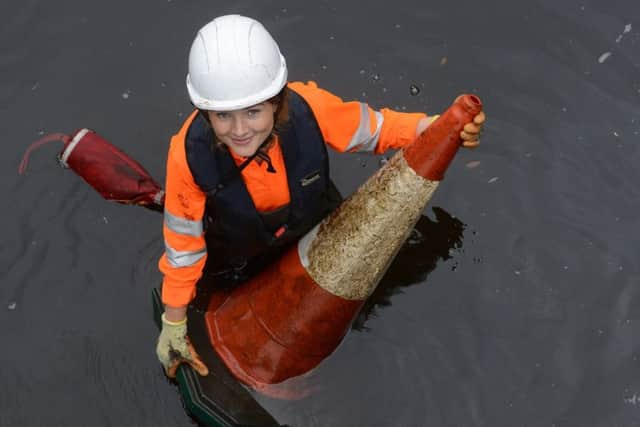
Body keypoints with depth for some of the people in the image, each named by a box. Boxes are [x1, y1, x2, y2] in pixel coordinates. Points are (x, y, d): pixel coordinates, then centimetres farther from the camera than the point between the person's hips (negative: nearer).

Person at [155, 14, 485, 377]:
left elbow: (375, 127, -20)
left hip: (315, 228, 1)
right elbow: (183, 244, -23)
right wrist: (173, 325, -12)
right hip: (237, 258, -1)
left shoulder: (308, 107, -40)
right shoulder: (190, 154, -39)